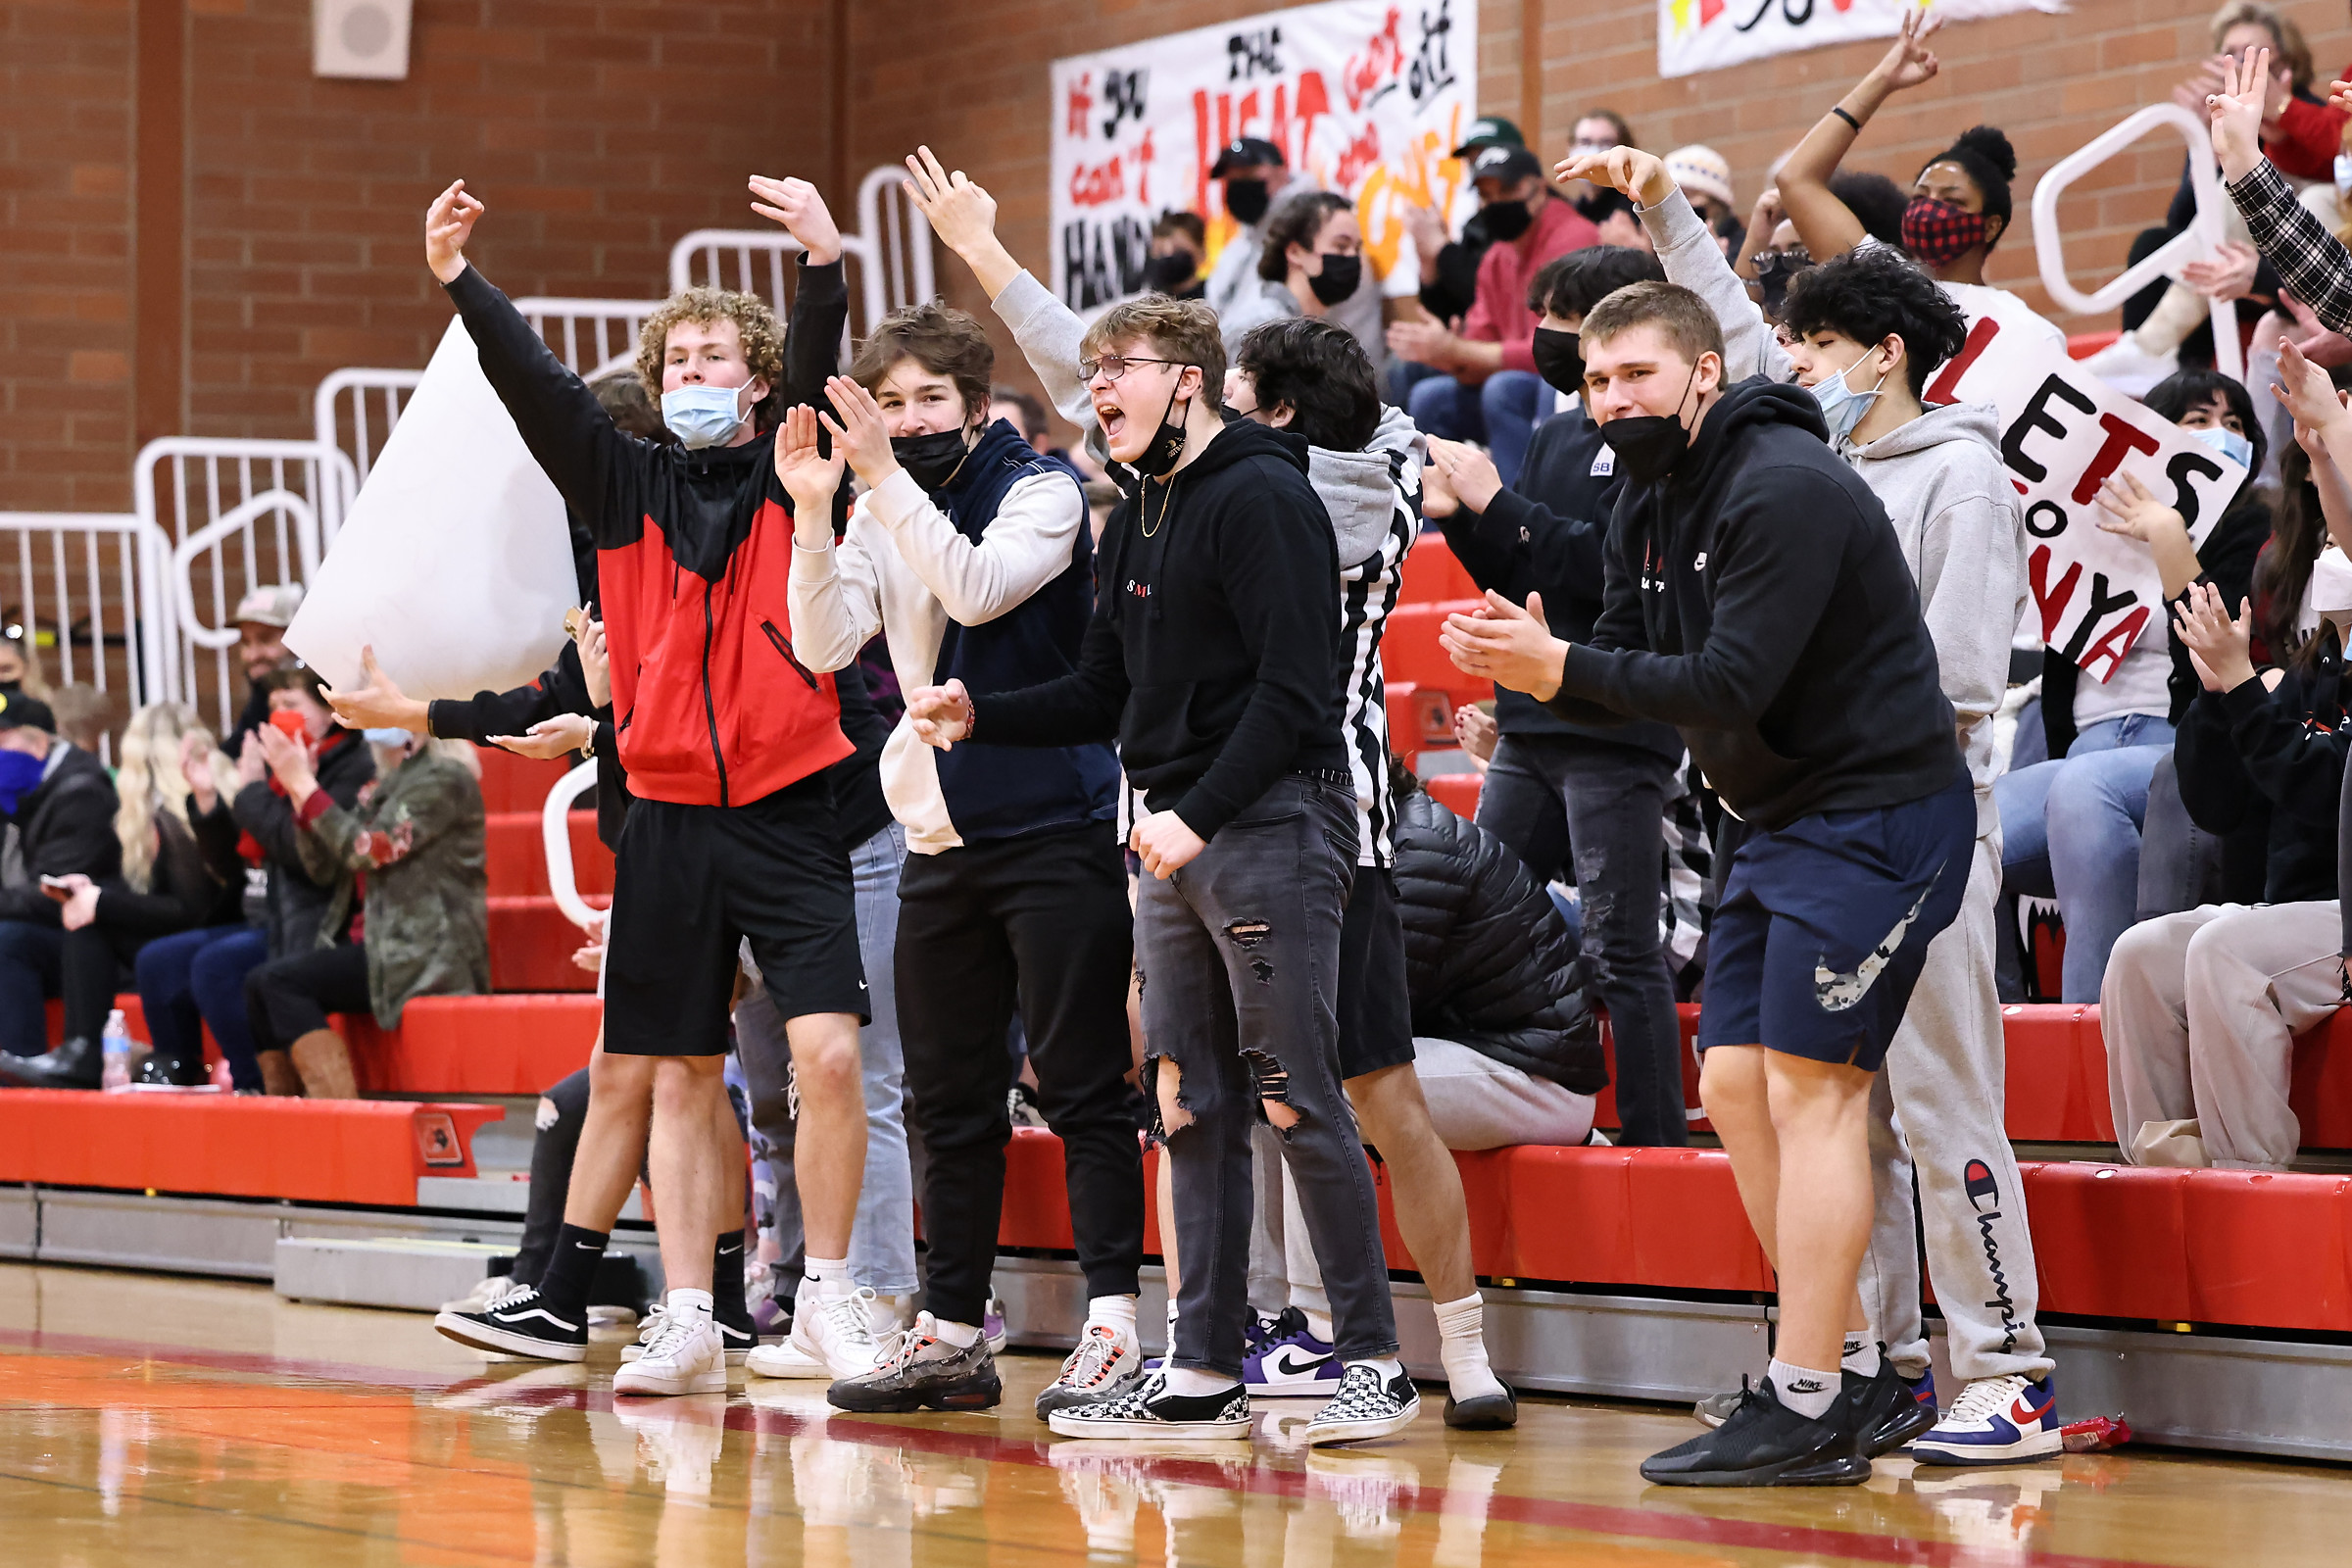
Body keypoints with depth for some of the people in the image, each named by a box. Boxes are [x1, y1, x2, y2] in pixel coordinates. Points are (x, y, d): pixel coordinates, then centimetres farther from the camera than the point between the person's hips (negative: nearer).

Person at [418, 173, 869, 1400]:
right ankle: (687, 1328, 12)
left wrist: (825, 265, -32)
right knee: (662, 1075, 6)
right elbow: (537, 390, -1)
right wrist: (459, 280, -14)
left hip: (792, 815, -4)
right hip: (668, 820, 4)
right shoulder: (628, 488, 10)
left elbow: (820, 378, -15)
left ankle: (827, 1298, -4)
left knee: (826, 1049, -16)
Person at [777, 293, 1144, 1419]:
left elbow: (978, 589, -23)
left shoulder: (1040, 492, -5)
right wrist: (811, 513, -15)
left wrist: (888, 478, -26)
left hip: (1054, 830, -6)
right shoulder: (881, 516, 11)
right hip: (939, 844, 6)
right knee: (950, 1102, 10)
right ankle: (951, 1335, 16)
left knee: (1081, 1090, -8)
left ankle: (1113, 1327, -10)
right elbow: (826, 642, -2)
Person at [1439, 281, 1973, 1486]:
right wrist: (1531, 662, -12)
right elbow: (1625, 678, 8)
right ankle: (1853, 1372, 16)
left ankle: (1804, 1417, -10)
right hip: (1781, 822, 10)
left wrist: (1563, 666, -26)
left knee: (1811, 1092, -11)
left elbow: (1733, 682, -25)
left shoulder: (1786, 489, -19)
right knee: (1737, 1086, 8)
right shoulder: (1649, 506, 11)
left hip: (1873, 814, -10)